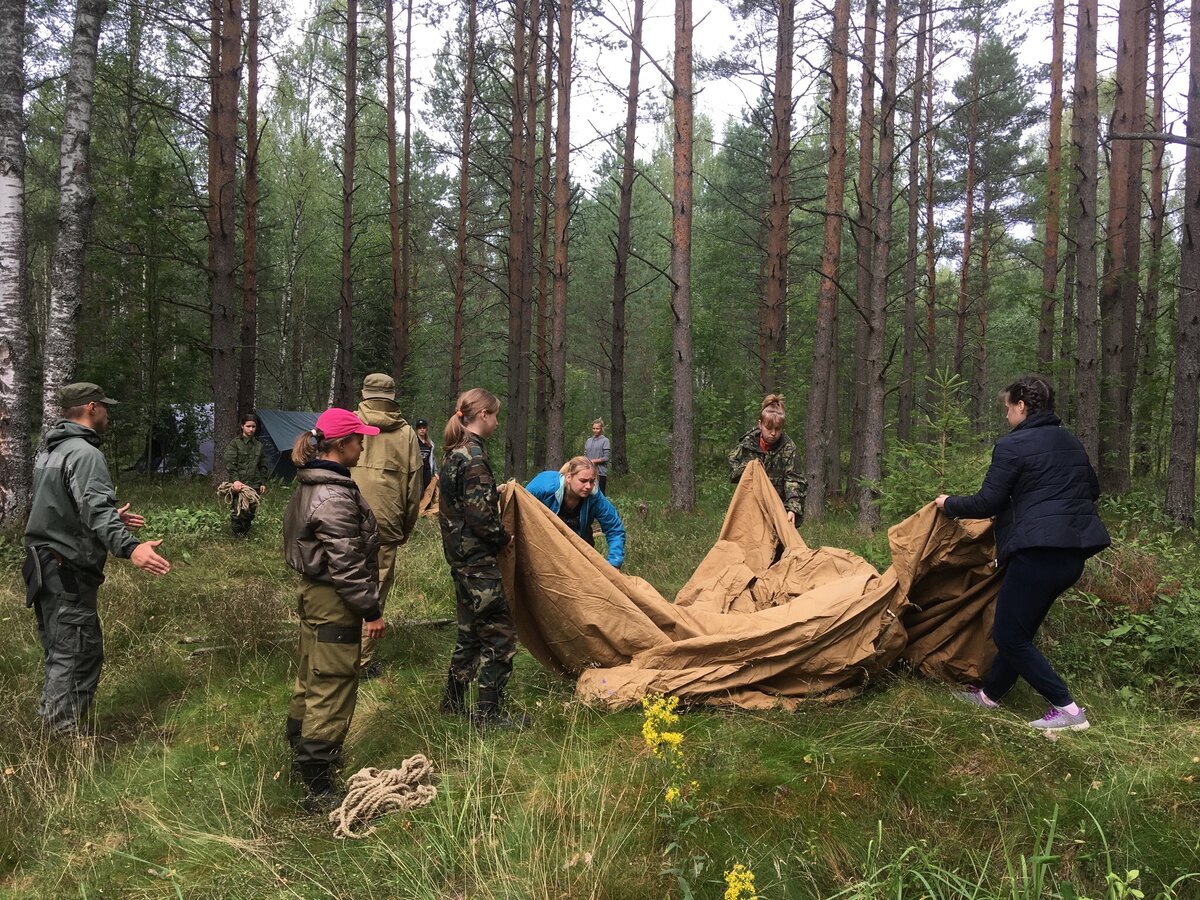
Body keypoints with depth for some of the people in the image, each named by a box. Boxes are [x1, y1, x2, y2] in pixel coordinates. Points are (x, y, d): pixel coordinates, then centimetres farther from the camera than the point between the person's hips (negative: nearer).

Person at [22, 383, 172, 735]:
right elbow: (95, 509, -33)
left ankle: (53, 730, 27)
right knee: (79, 656, -7)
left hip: (43, 564, 11)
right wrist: (129, 547, -46)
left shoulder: (50, 449, 16)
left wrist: (112, 518, 34)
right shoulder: (84, 453, -17)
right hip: (68, 572, -11)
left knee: (59, 654, 18)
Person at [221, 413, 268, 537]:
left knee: (251, 511, 6)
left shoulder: (259, 445, 14)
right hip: (238, 484, -4)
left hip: (254, 485, 4)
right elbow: (230, 464, -9)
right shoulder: (235, 443, -1)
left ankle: (246, 534, 21)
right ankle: (237, 536, 6)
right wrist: (235, 480, -20)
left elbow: (263, 466, 19)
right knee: (237, 512, -7)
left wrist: (263, 482, 12)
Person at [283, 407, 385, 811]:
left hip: (313, 591, 11)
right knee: (332, 687, -3)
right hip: (334, 600, -11)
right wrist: (371, 610, -17)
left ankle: (303, 753, 38)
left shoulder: (310, 485, 10)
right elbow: (346, 562, -24)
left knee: (310, 678, 22)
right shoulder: (335, 496, -23)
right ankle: (318, 786, 4)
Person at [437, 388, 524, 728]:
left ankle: (453, 700, 31)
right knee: (499, 634, -1)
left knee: (471, 630, 21)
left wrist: (494, 492, 14)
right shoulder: (474, 456, -19)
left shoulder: (454, 452, 11)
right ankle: (488, 712, 6)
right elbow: (480, 514, -23)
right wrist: (502, 537, -8)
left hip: (461, 556, 10)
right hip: (479, 558, -10)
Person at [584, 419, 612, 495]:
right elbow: (585, 455, 13)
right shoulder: (588, 441, 13)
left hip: (600, 472, -5)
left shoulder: (605, 441, -3)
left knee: (601, 494, -2)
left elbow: (606, 457, -8)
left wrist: (593, 461, -10)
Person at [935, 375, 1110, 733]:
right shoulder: (1071, 442, 14)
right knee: (1018, 628, 20)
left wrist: (949, 504, 7)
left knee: (1009, 636, 1)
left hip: (1037, 552, -9)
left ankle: (1067, 709, 1)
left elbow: (987, 503, -10)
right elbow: (1092, 490, 24)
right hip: (1073, 552, 9)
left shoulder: (1013, 445, -10)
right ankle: (990, 693, 32)